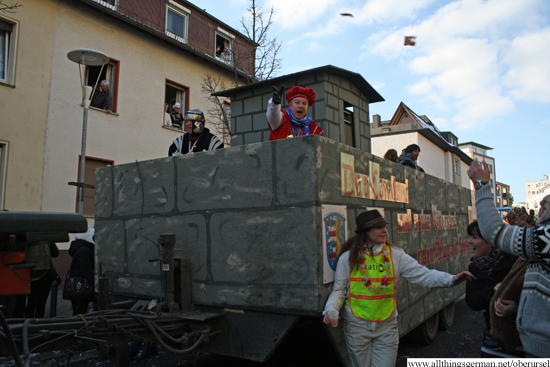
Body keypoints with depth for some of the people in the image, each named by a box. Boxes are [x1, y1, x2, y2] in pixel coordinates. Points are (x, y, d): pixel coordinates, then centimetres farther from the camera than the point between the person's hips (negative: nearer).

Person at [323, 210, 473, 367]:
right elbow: (339, 290, 0)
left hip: (386, 326, 1)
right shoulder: (348, 258, -4)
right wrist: (330, 310, -16)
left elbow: (422, 274, -6)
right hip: (357, 326, -1)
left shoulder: (395, 255, -1)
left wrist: (450, 279, -20)